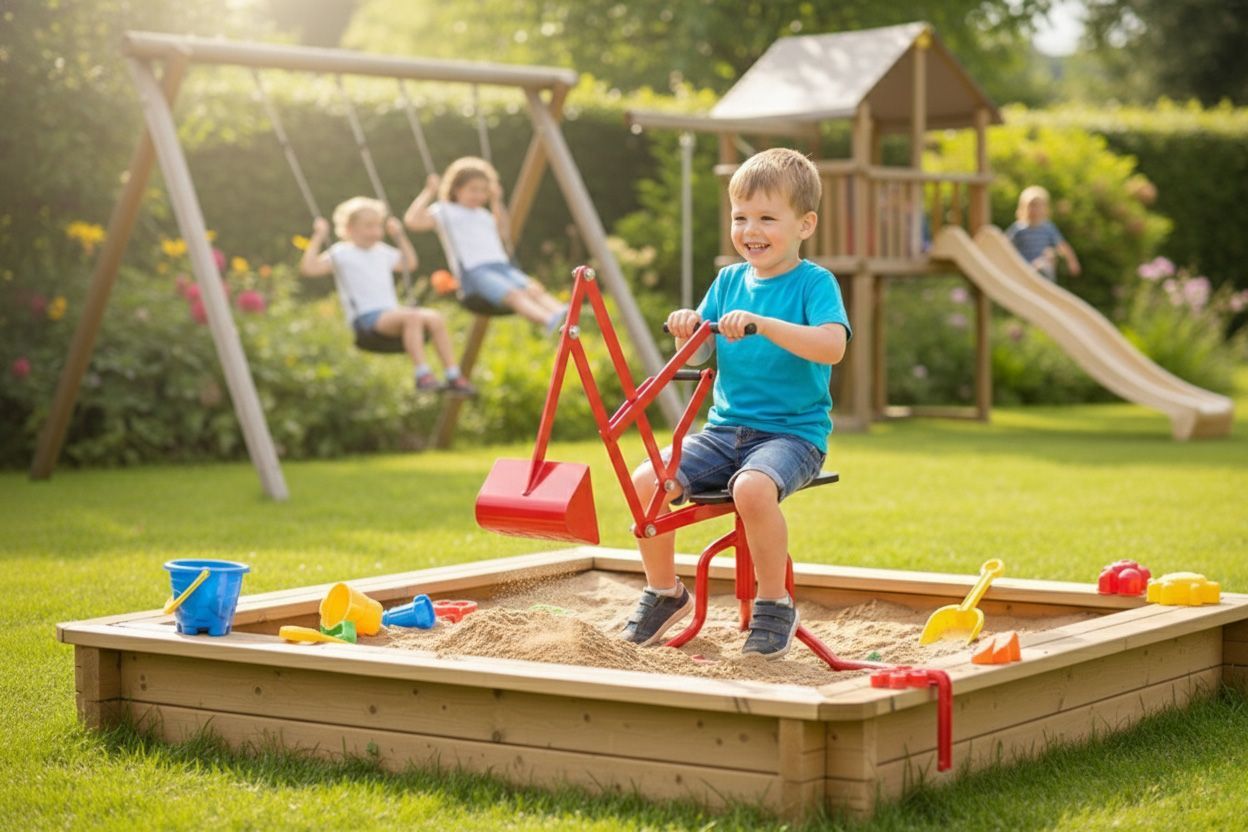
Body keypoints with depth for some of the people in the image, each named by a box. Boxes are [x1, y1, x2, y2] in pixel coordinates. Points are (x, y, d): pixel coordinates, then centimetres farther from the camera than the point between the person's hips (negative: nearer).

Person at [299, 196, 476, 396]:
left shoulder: (382, 251, 25)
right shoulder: (342, 253, 5)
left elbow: (409, 263, 42)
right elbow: (308, 268, -8)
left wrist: (399, 235, 37)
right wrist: (318, 237, -7)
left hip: (392, 313, 7)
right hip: (364, 317, -7)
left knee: (435, 318, -21)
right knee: (412, 317, -35)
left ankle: (454, 376, -23)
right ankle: (422, 375, -39)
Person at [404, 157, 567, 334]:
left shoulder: (484, 215, 31)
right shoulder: (445, 211, 11)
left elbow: (503, 232, 48)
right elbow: (412, 220, -2)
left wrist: (496, 201, 39)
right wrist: (429, 192, 2)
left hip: (502, 266, 7)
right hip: (474, 272, -7)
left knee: (534, 289, -25)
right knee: (514, 295, -34)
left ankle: (562, 312, -49)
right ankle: (550, 321, -56)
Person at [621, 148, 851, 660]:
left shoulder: (814, 284, -6)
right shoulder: (729, 281, 11)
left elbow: (832, 346, -25)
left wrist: (761, 324, -34)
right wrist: (686, 329, -8)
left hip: (792, 432, -6)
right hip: (725, 428, 6)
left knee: (752, 488, -37)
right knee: (646, 482, -14)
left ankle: (774, 605, -14)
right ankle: (664, 593, 9)